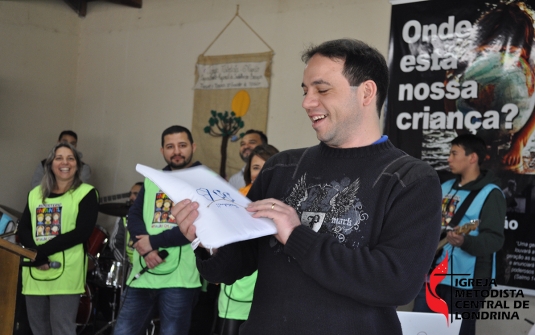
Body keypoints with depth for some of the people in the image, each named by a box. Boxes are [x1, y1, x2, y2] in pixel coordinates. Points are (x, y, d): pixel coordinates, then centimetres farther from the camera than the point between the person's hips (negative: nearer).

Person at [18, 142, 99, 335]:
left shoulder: (86, 193, 1)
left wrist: (41, 251, -14)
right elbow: (23, 230, 7)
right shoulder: (35, 194, 15)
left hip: (66, 275, -5)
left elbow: (82, 232, -10)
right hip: (34, 274, 5)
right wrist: (36, 256, -14)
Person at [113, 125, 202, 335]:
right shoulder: (151, 180, 17)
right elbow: (134, 215, 7)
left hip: (180, 278, -5)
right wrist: (146, 249, -13)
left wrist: (154, 242, -11)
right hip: (143, 275, 5)